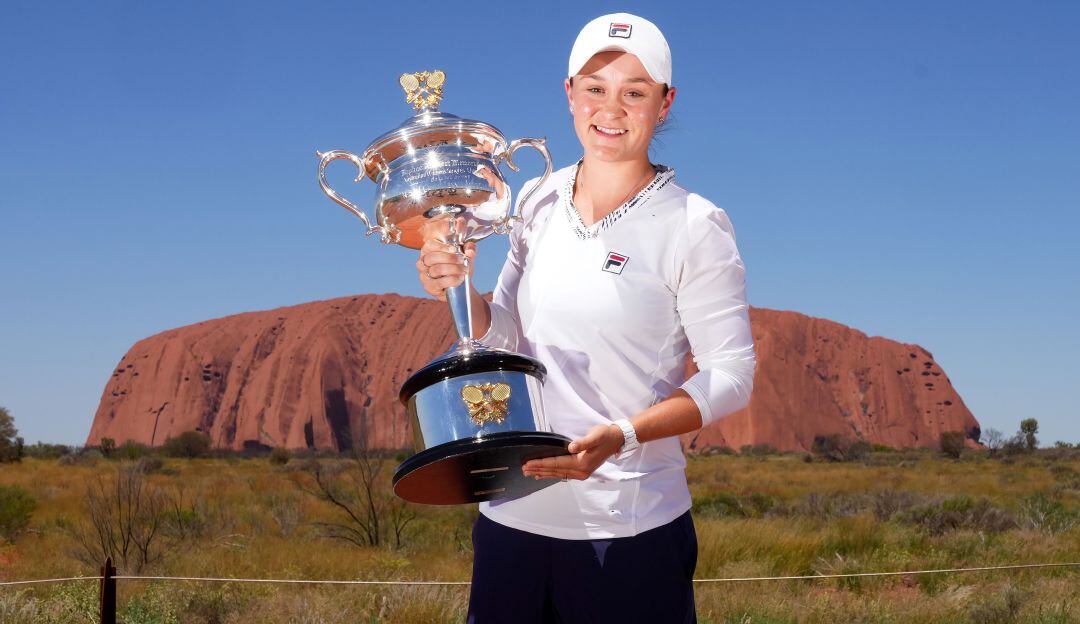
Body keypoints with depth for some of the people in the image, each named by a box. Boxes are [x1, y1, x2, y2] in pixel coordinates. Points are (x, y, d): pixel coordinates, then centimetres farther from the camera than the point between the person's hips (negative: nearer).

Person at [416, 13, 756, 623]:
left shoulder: (693, 225, -10)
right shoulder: (539, 203, 6)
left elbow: (731, 375, -9)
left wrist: (620, 437, -22)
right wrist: (460, 291, -6)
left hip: (628, 530, -5)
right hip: (511, 514, 5)